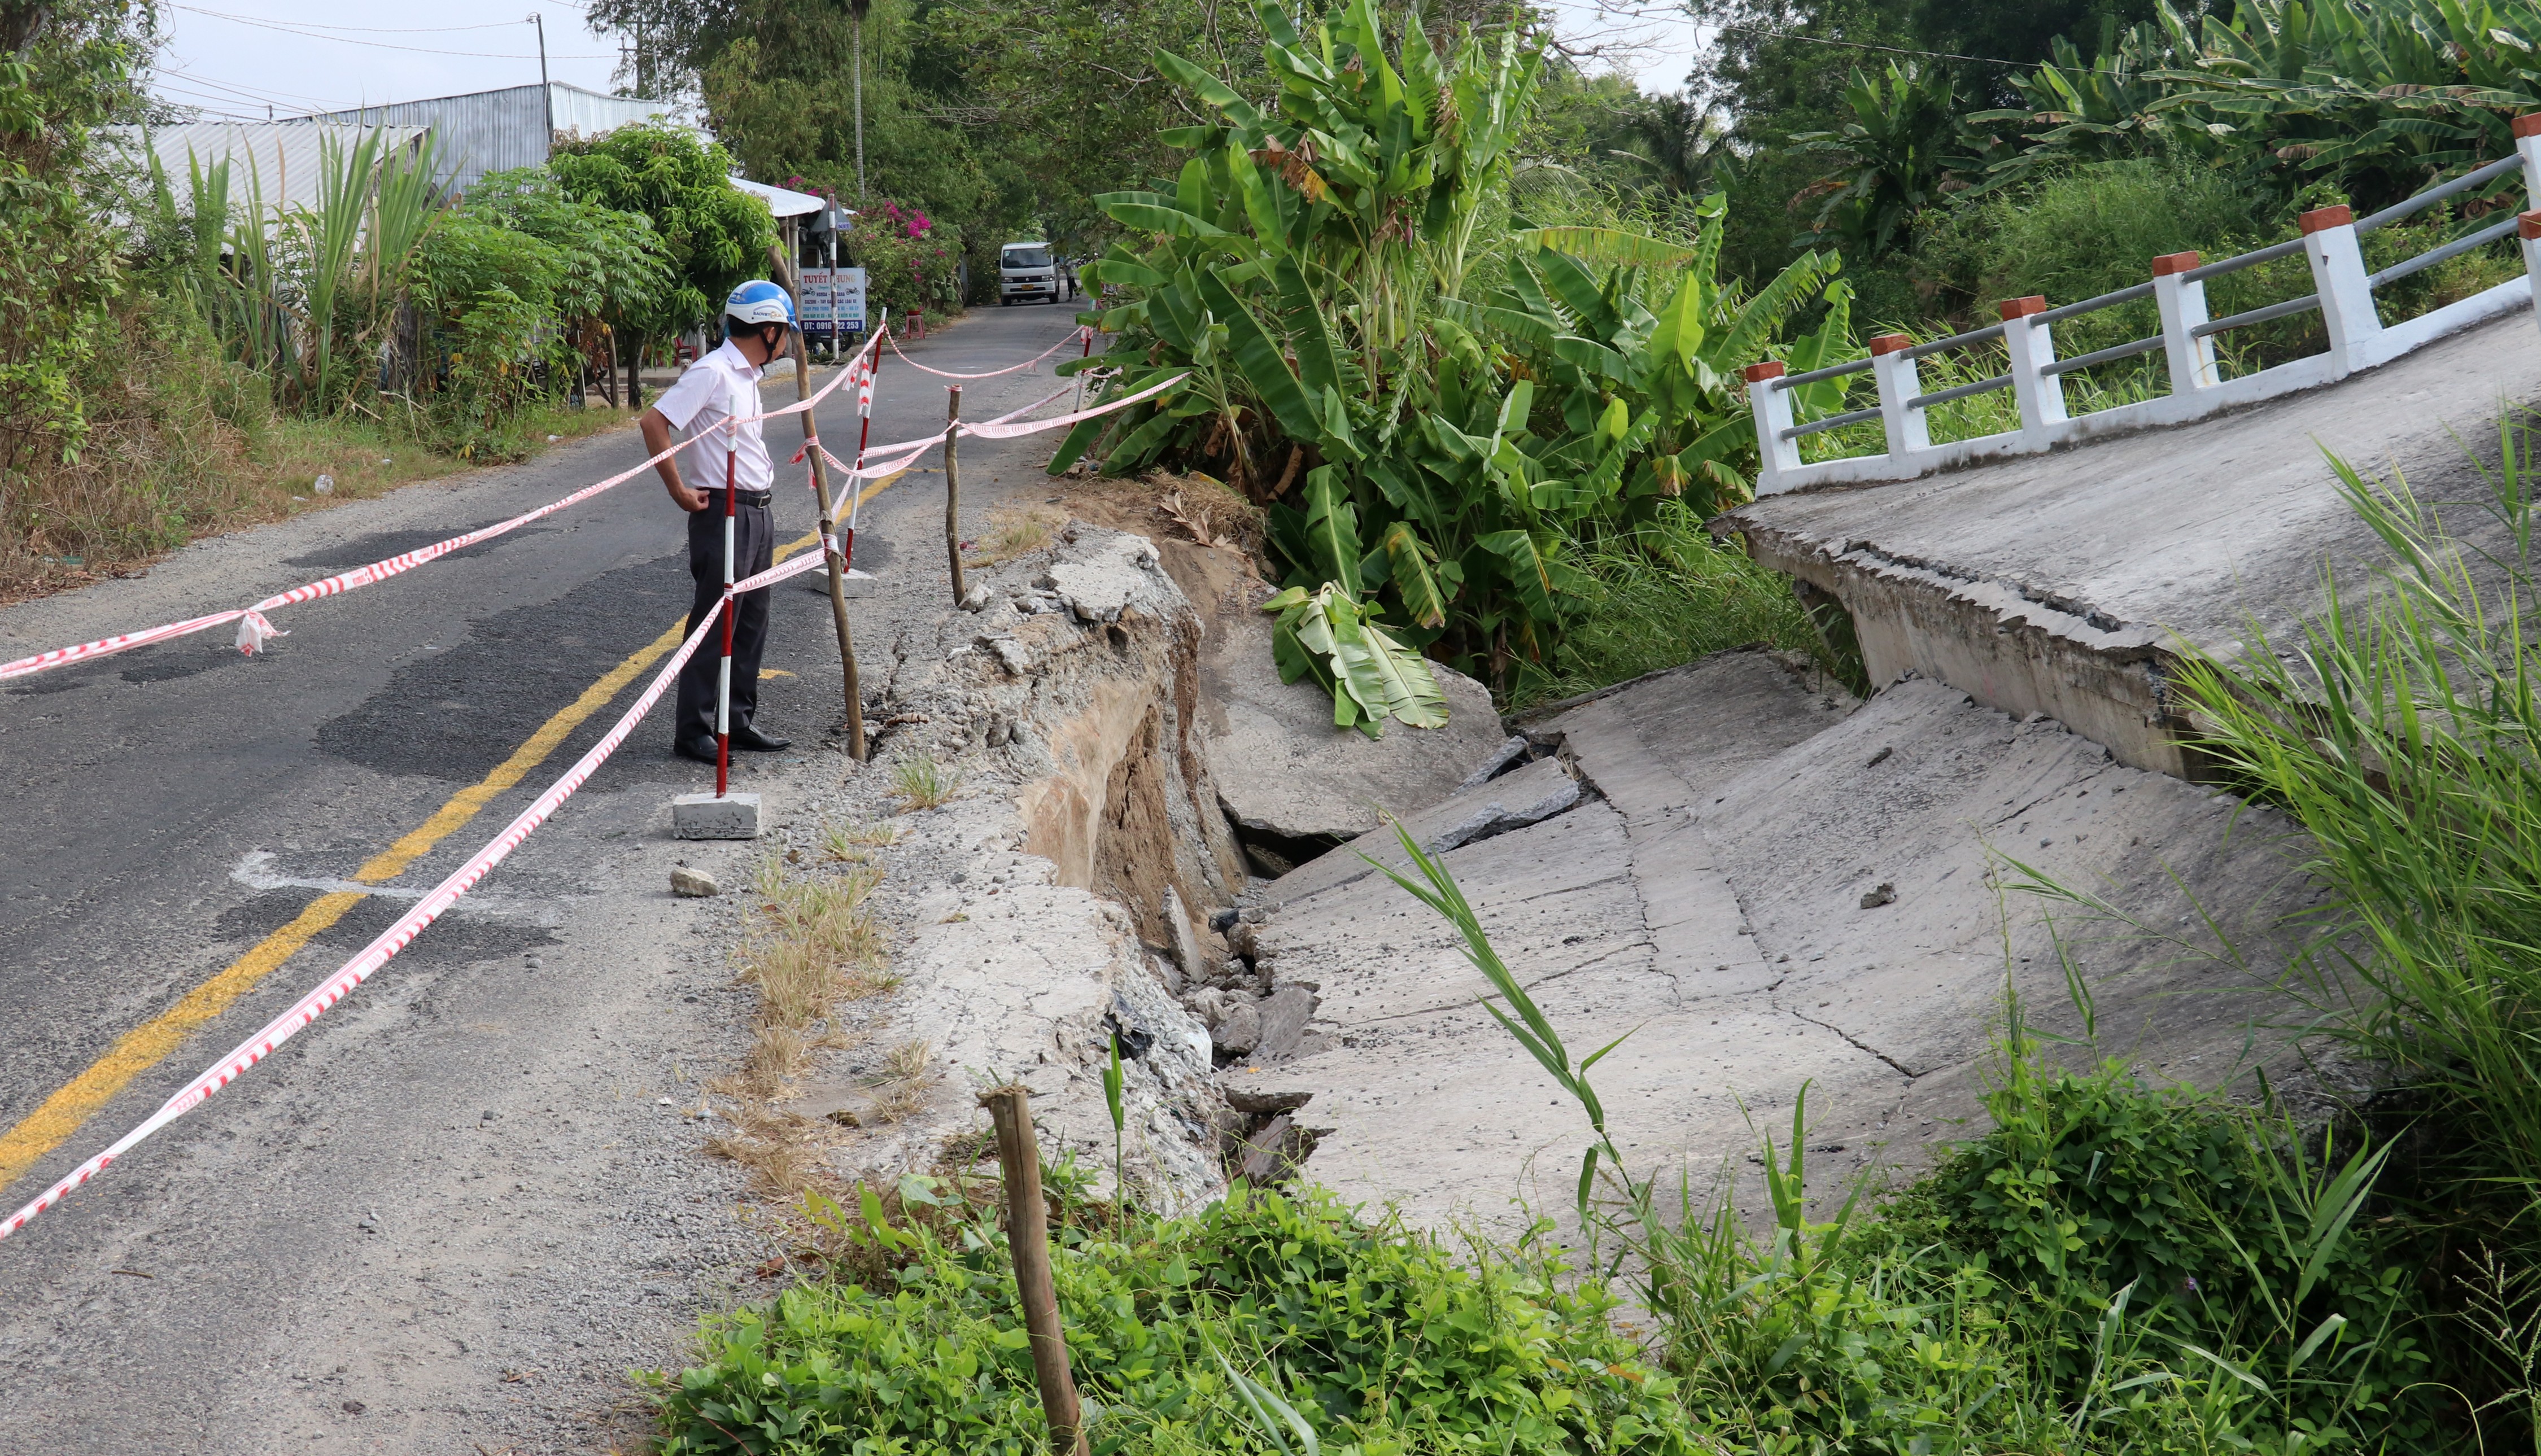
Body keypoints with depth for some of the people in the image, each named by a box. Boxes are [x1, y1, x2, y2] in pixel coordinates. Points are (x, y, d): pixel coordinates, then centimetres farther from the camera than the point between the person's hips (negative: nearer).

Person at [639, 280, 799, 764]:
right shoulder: (712, 373, -15)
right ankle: (692, 731, 2)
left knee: (751, 625, 13)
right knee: (714, 626, -5)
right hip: (723, 514, -9)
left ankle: (739, 723, 22)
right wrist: (680, 491, -17)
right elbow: (654, 423, -22)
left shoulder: (746, 376, 14)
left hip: (757, 513, 9)